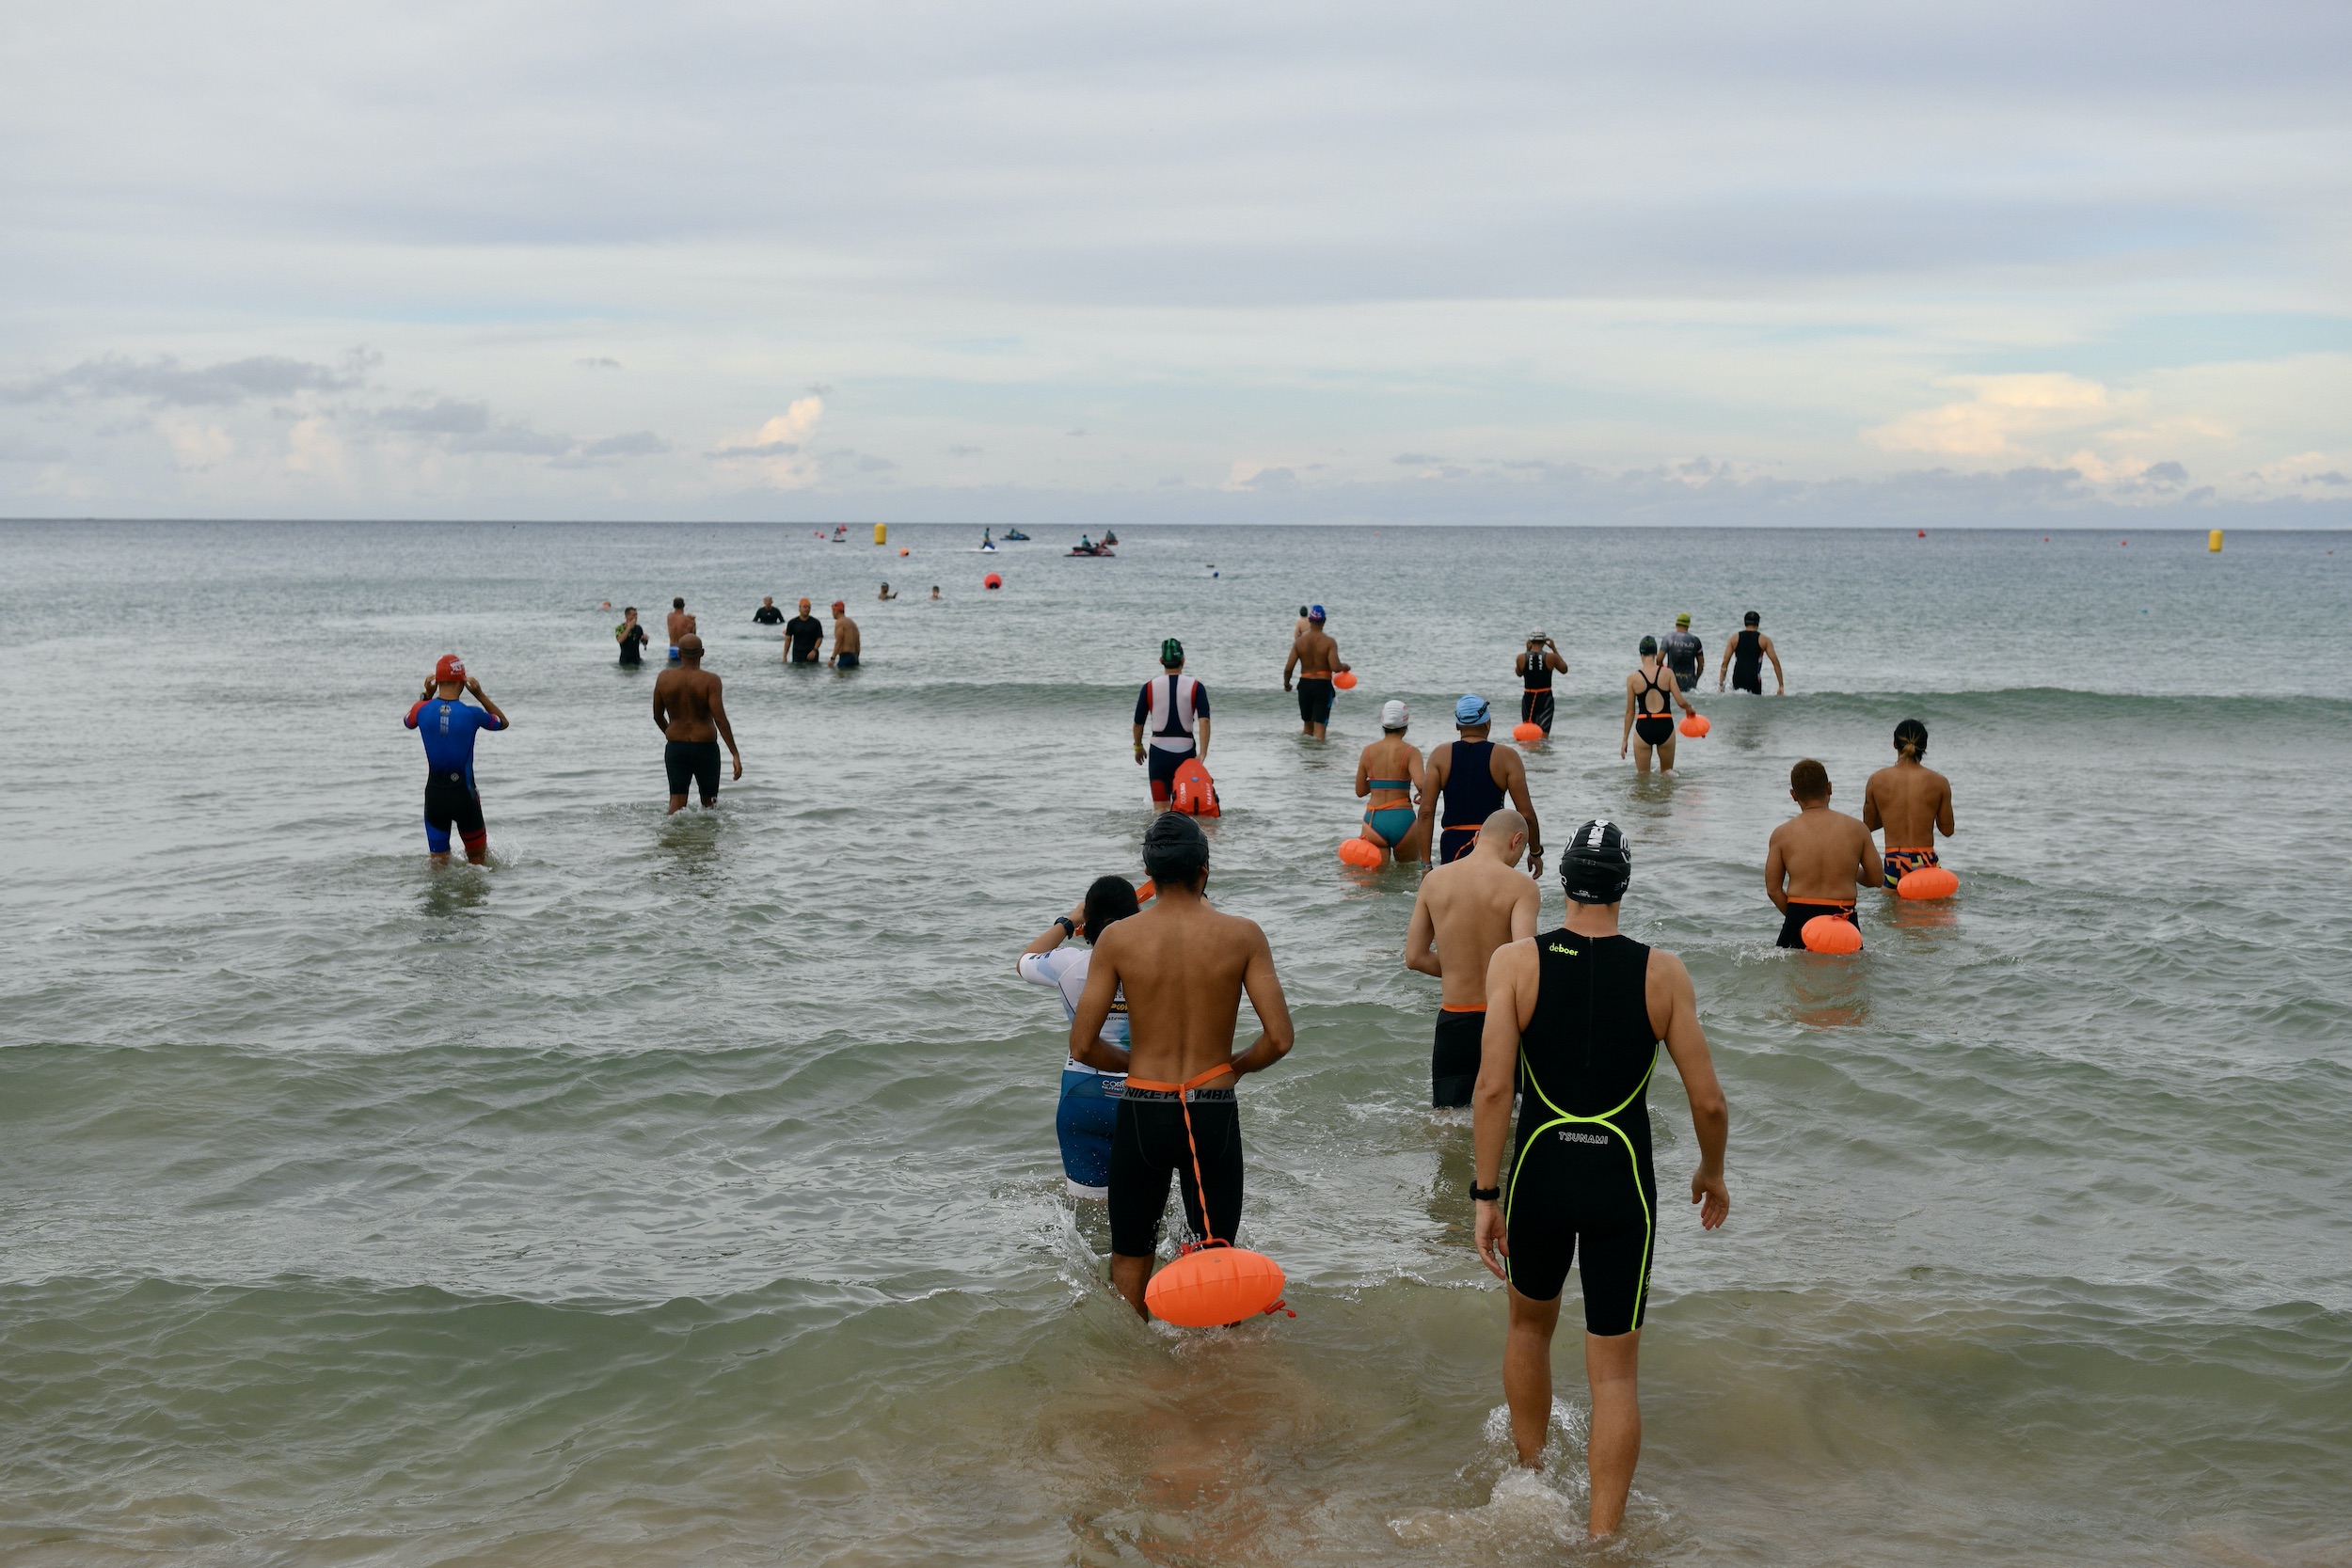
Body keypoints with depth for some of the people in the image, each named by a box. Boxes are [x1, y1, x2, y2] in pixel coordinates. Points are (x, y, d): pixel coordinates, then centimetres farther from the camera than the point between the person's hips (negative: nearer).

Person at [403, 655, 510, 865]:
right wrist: (480, 694, 4)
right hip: (464, 794, -2)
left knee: (438, 864, 9)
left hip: (434, 794, 2)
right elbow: (503, 722, 10)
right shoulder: (471, 714, -12)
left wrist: (427, 695, 12)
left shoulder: (423, 710, -6)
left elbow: (408, 721, 21)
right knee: (477, 860, 16)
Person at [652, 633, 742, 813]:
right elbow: (720, 719, -18)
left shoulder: (664, 678, 0)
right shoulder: (710, 680, -11)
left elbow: (657, 716, 10)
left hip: (675, 749, 3)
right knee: (709, 803, 16)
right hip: (705, 748, -3)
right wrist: (735, 754, -17)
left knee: (677, 804, 2)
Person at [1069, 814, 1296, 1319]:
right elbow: (1279, 1039, -10)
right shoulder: (1242, 936, -7)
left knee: (1130, 1257, 17)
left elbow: (1082, 1045, -6)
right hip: (1213, 1113, 0)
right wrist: (1234, 1065, 9)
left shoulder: (1118, 939, -6)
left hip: (1142, 1111, 0)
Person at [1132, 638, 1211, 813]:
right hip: (1186, 751, 1)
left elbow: (1138, 722, 5)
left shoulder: (1149, 687, -2)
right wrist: (1202, 754, -16)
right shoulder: (1195, 687, -3)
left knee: (1160, 808, 0)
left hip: (1159, 751, 0)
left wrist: (1138, 747, 22)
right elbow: (1204, 720, -14)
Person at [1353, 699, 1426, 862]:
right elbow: (1420, 783, -19)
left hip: (1374, 819, 2)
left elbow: (1360, 791, 13)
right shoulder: (1411, 752, -4)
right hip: (1402, 818, -2)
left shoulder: (1368, 751, 6)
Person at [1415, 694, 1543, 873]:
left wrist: (1425, 864, 2)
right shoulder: (1507, 757, -1)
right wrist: (1535, 852, 12)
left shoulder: (1440, 755, 4)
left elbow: (1426, 811, -1)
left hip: (1452, 844, 2)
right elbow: (1526, 814, -2)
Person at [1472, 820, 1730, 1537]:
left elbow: (1494, 1086, -13)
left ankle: (1530, 1482, 42)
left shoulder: (1516, 962, -6)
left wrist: (1485, 1195, -8)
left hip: (1541, 1174, 1)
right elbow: (1708, 1100, -3)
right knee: (1615, 1371, 8)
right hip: (1623, 1182, -1)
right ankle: (1602, 1537, 7)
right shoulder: (1663, 973, -4)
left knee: (1530, 1323, 28)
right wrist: (1712, 1174, 15)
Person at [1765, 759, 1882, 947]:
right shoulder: (1856, 829, 4)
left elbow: (1773, 888, 5)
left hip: (1799, 914, 0)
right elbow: (1877, 878, 12)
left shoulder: (1782, 834, 3)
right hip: (1842, 918, 0)